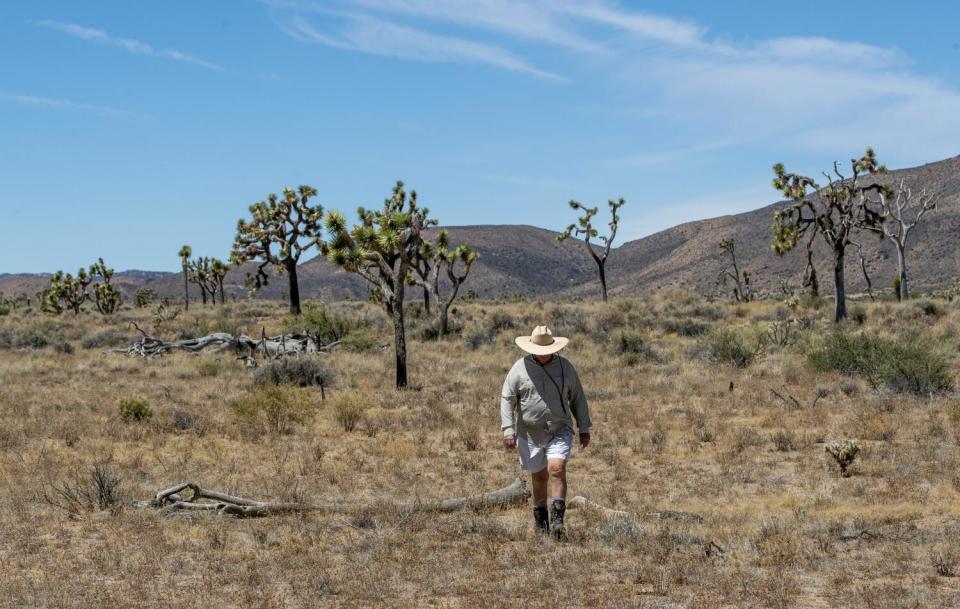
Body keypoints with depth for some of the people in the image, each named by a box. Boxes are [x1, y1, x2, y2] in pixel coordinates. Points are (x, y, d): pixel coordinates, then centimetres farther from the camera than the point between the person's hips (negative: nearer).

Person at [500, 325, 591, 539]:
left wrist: (584, 428, 10)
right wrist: (508, 429, -11)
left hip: (559, 431, 0)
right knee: (539, 476, 10)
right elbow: (507, 399, -2)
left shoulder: (565, 367, 2)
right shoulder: (520, 368, -3)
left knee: (557, 469, -19)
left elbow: (577, 399, 11)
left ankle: (557, 519, -19)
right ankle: (540, 519, 27)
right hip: (530, 433, 0)